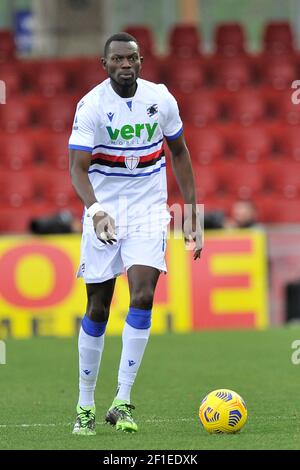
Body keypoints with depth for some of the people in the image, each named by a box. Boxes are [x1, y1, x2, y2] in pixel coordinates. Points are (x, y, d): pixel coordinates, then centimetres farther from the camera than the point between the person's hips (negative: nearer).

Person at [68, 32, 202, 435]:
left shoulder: (160, 99, -1)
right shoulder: (91, 105, -11)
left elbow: (179, 151, 13)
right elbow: (77, 167, -18)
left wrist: (192, 211, 9)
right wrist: (95, 209, -36)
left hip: (149, 212, 1)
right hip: (104, 214, -1)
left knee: (143, 296, -17)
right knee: (98, 309, 3)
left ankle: (123, 402, -13)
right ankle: (85, 405, 17)